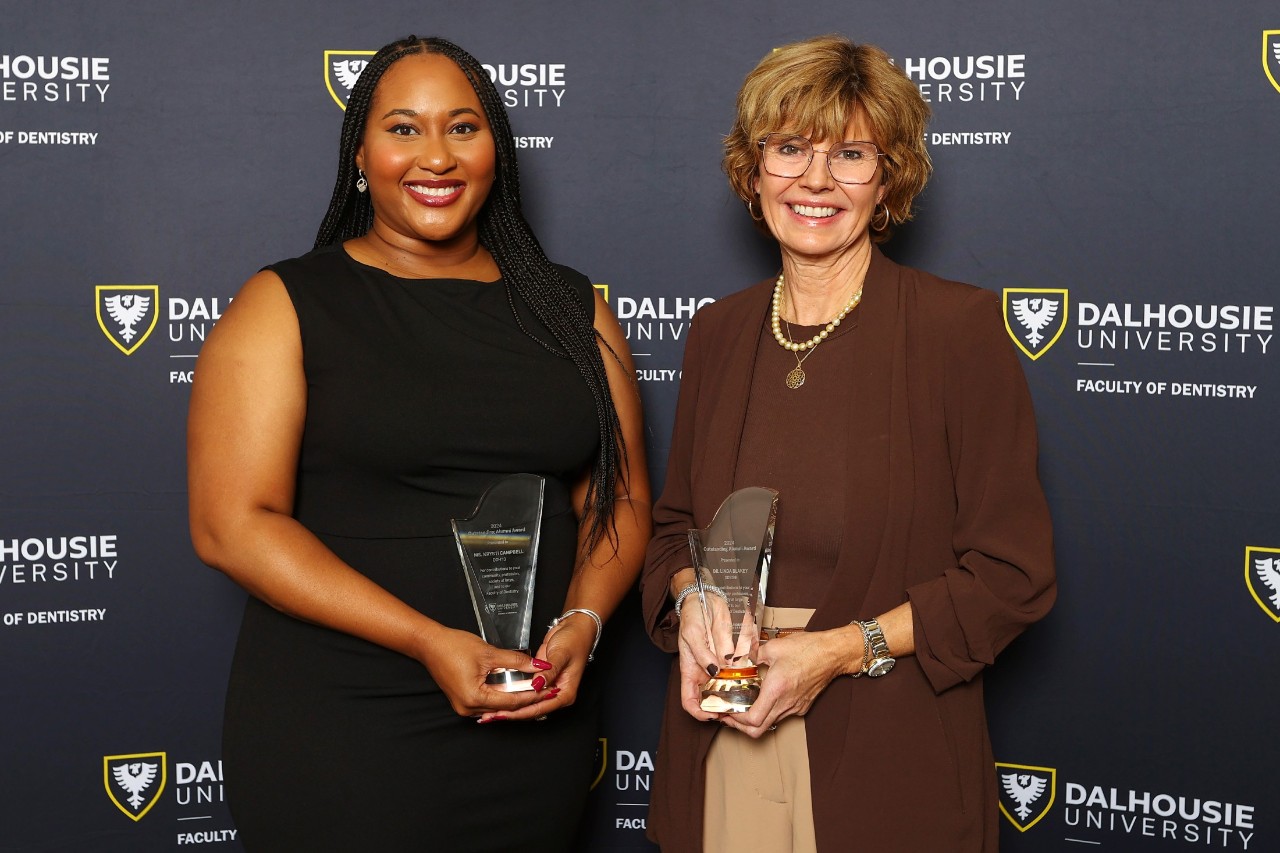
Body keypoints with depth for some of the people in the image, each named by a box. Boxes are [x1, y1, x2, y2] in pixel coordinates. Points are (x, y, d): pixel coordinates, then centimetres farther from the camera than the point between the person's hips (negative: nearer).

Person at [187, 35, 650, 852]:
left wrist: (582, 623, -11)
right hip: (335, 739, -3)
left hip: (535, 729, 4)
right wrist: (429, 642, -19)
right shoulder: (286, 307, -3)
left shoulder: (570, 308, 8)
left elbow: (621, 497, 9)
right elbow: (233, 523, -11)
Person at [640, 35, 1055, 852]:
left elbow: (1012, 572, -9)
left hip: (888, 764, -4)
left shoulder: (960, 325, -9)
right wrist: (691, 602, -7)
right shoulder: (717, 333, 6)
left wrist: (840, 650, -17)